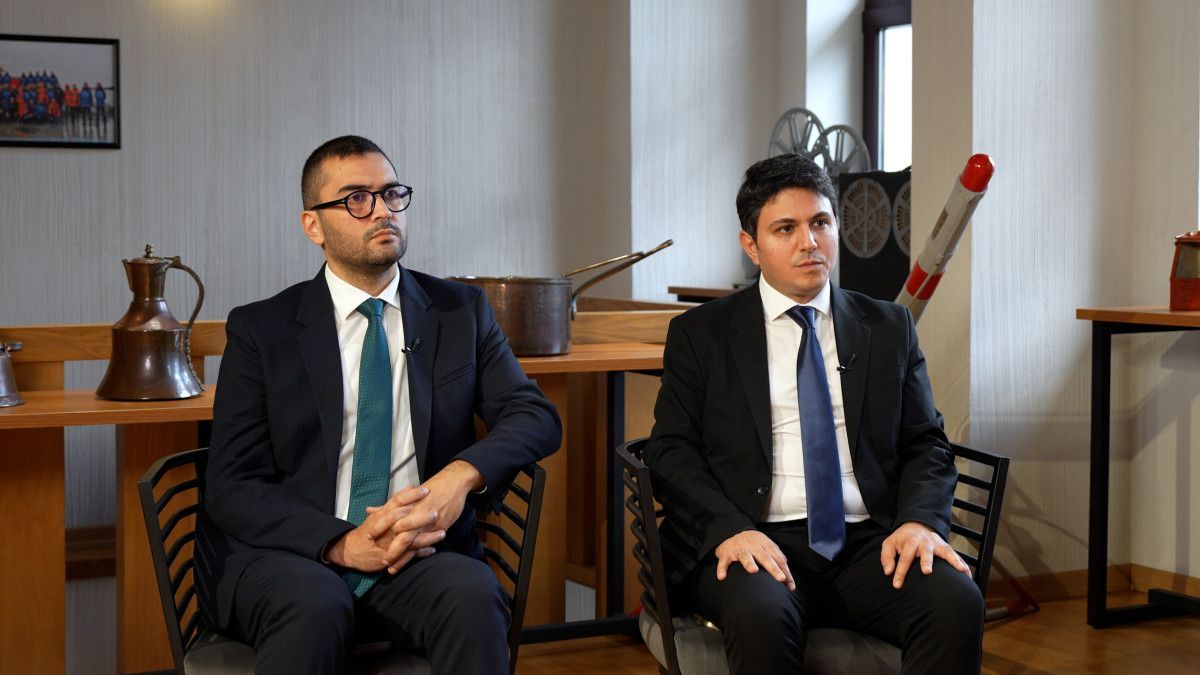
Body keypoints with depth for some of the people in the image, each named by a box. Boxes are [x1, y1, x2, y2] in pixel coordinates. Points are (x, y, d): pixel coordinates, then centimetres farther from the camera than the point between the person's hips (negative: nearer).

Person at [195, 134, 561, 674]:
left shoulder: (461, 312, 12)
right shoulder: (260, 329, 5)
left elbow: (536, 416, 2)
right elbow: (232, 487, -1)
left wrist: (462, 474, -19)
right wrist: (340, 543, -18)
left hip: (418, 552, 1)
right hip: (287, 554, -1)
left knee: (472, 595, -32)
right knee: (314, 606, -35)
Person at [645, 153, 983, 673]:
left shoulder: (889, 328, 17)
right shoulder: (700, 334, 10)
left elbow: (925, 445, 14)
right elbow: (672, 451, 3)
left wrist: (920, 520, -9)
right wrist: (729, 529, -16)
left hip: (870, 542, 3)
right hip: (756, 544, -3)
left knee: (957, 600, -28)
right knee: (760, 614, -37)